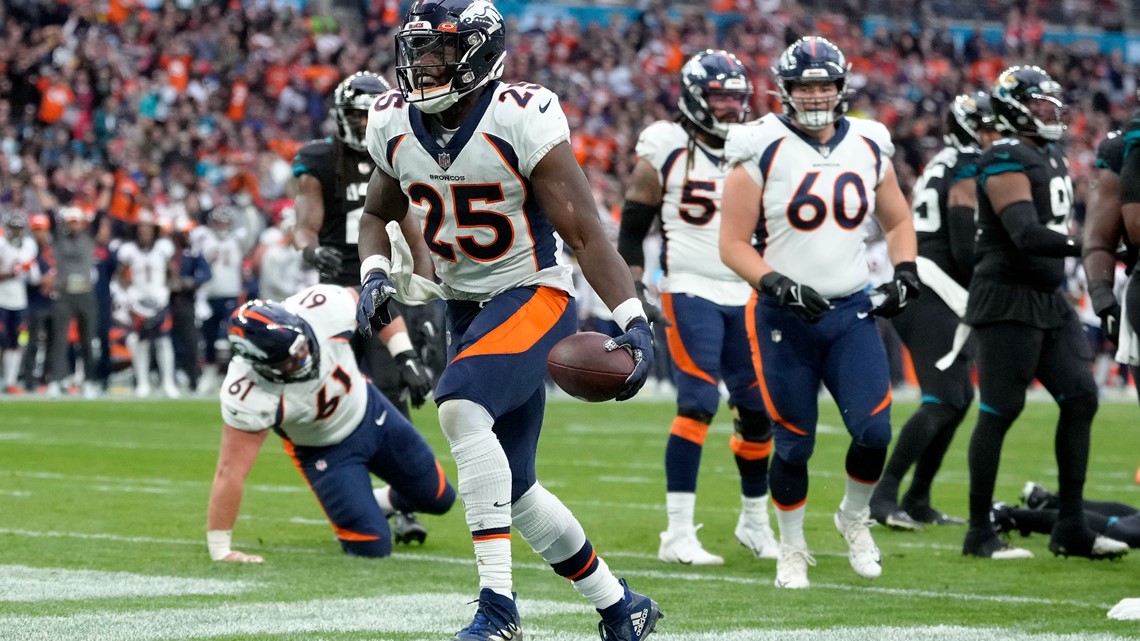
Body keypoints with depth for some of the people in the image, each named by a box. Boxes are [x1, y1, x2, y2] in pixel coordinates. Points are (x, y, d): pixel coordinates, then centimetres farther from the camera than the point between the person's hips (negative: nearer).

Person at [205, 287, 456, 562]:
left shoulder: (325, 308, -35)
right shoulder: (247, 397, -42)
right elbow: (229, 473, -38)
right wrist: (220, 551, -35)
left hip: (368, 408, 4)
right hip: (322, 450, -4)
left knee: (438, 498, 12)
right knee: (372, 546, -9)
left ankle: (391, 502, 45)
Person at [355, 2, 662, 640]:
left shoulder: (521, 120, -19)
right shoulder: (395, 123, -1)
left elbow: (586, 233, -17)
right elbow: (379, 213, 18)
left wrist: (634, 322, -25)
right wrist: (375, 273, -2)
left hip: (536, 295, -7)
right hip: (466, 305, 7)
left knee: (461, 407, -32)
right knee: (510, 486, 9)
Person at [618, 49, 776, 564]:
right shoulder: (666, 152, -5)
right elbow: (632, 229, -1)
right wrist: (633, 294, -10)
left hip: (746, 296, 5)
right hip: (690, 291, -5)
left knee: (757, 409, 7)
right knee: (698, 402, -17)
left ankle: (755, 521, 27)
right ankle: (678, 534, -15)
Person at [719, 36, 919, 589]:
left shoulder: (869, 148, 6)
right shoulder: (762, 152, -7)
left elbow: (897, 221, 20)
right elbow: (733, 244, -7)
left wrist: (905, 273, 2)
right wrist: (779, 286, -21)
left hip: (852, 313, 3)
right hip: (785, 317, -3)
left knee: (874, 431, -9)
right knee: (794, 444, 1)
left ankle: (854, 518, 19)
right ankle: (791, 550, 22)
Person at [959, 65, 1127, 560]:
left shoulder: (1051, 158, 16)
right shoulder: (1006, 159, -14)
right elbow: (1026, 234, -25)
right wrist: (1087, 245, -34)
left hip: (1049, 300, 9)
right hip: (1008, 300, -9)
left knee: (1080, 399, 3)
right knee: (1000, 411, -4)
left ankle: (1070, 527, 8)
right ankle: (979, 532, 3)